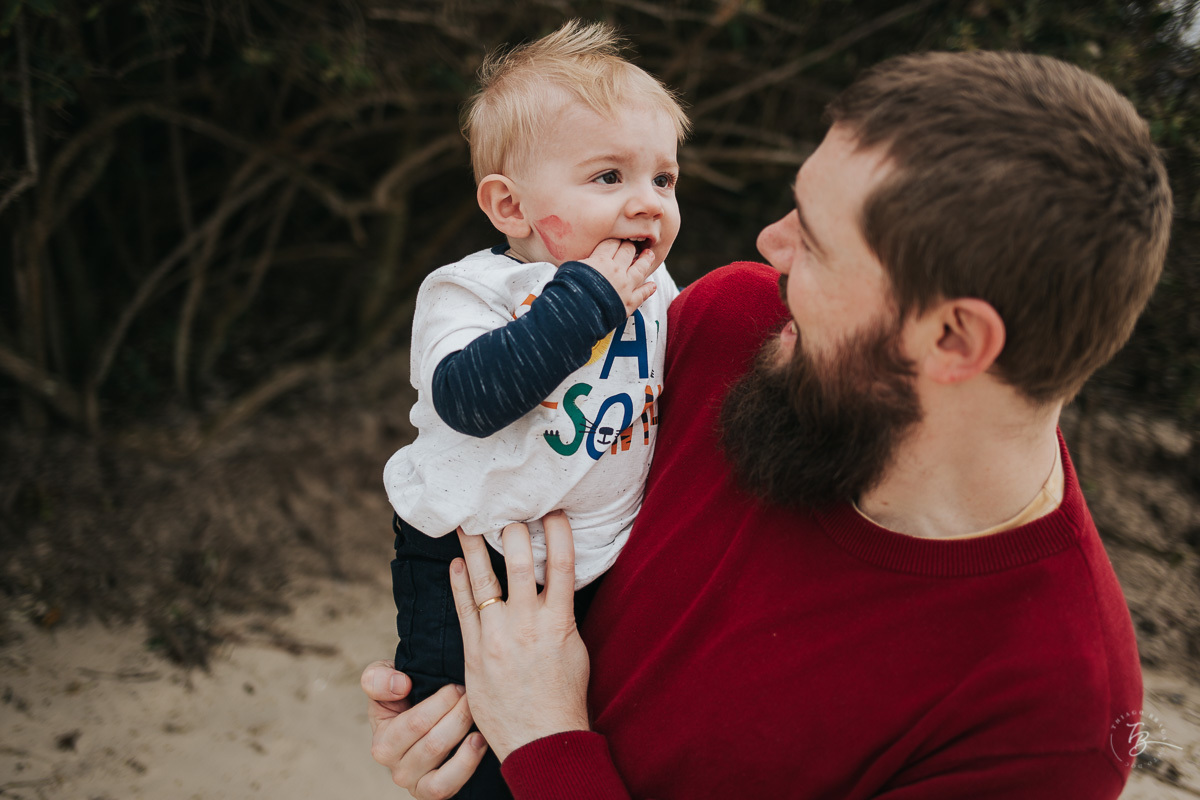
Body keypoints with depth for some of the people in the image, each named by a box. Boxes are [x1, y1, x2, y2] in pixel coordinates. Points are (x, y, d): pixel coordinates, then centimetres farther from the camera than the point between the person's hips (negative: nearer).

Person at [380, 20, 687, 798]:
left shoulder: (657, 292, 2)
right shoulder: (472, 290, -15)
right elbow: (467, 397, -35)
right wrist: (586, 299, -33)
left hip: (602, 564, 5)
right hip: (467, 564, -4)